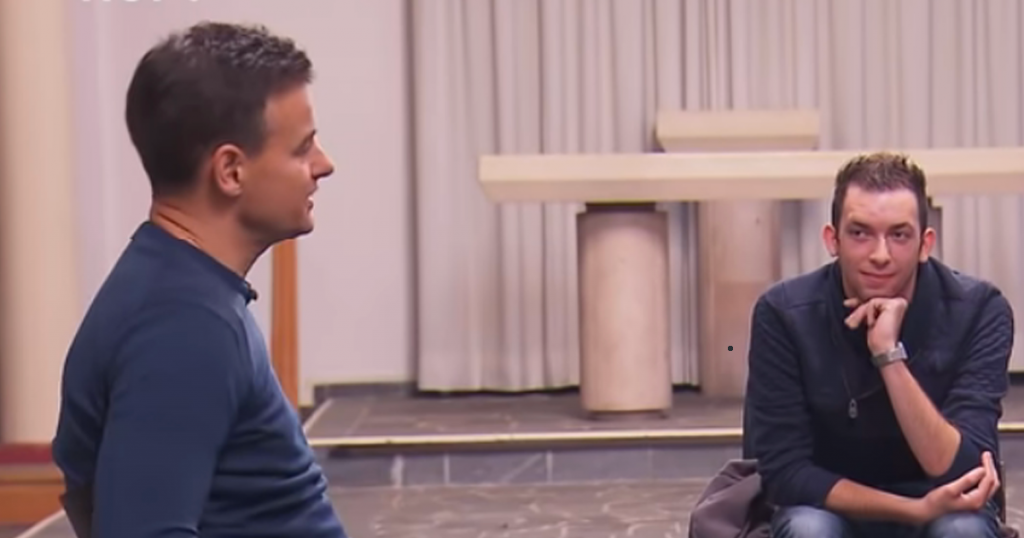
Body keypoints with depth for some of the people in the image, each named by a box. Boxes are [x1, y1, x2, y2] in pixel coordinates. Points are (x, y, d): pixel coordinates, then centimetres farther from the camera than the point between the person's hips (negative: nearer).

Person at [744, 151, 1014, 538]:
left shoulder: (978, 309, -19)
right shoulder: (784, 313, -19)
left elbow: (960, 470, -26)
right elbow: (783, 472, -19)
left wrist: (890, 354, -36)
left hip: (939, 506, 0)